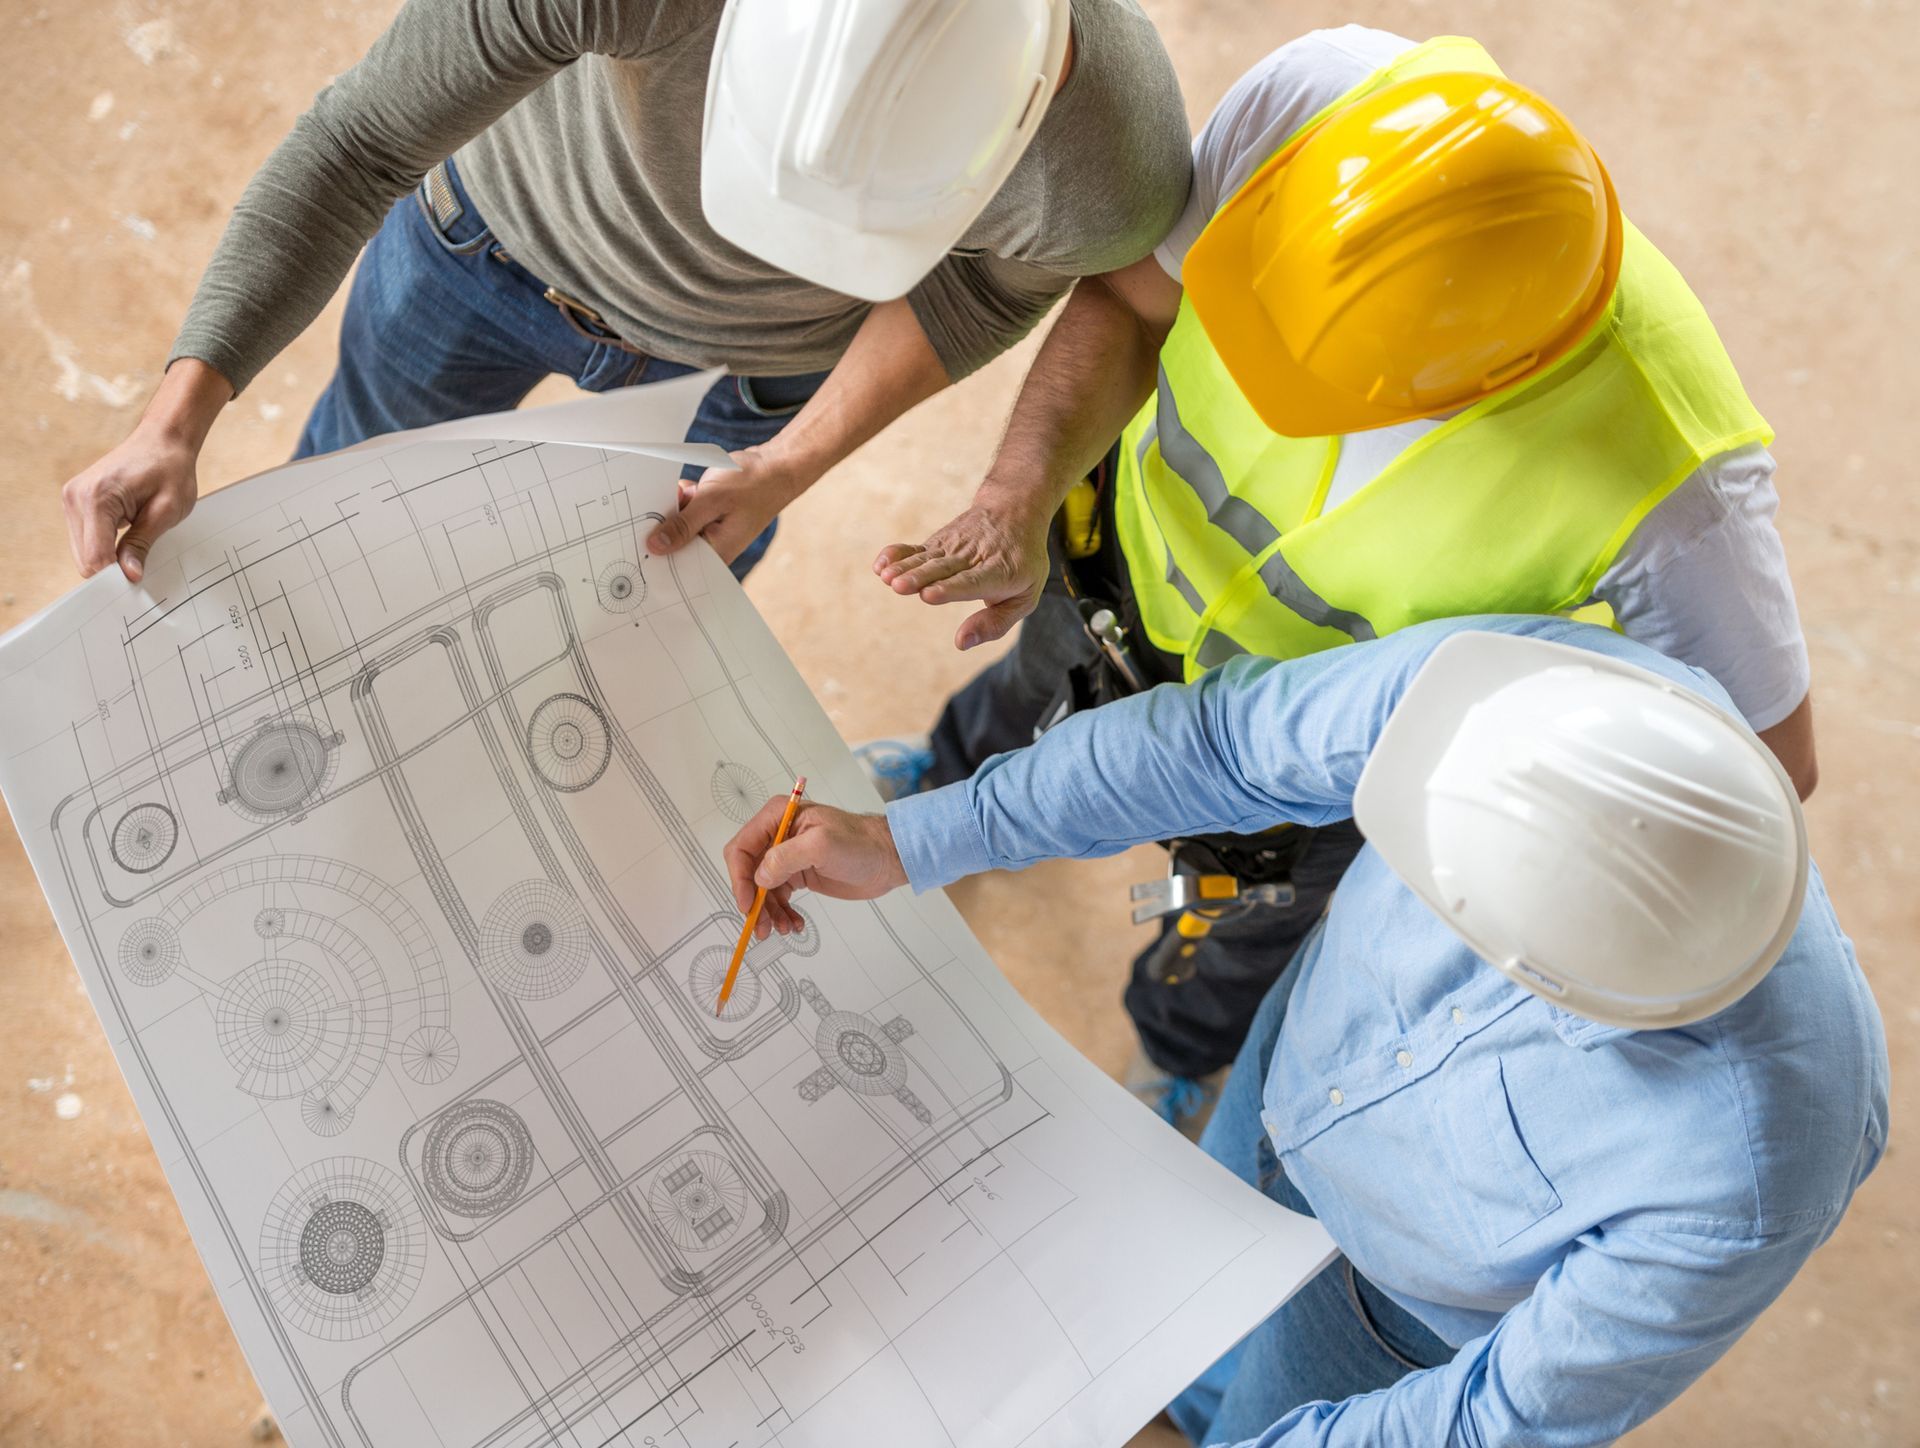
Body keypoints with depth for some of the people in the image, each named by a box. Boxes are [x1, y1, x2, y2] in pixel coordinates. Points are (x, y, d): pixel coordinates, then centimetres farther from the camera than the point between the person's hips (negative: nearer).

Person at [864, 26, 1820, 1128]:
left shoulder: (1666, 482, -44)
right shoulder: (1324, 96, -40)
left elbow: (1768, 758, -25)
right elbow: (1129, 300, -22)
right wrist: (1017, 503, -36)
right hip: (1146, 536, 3)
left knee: (1245, 919, 30)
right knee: (1046, 692, 36)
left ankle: (1185, 1049, 70)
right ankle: (963, 772, 76)